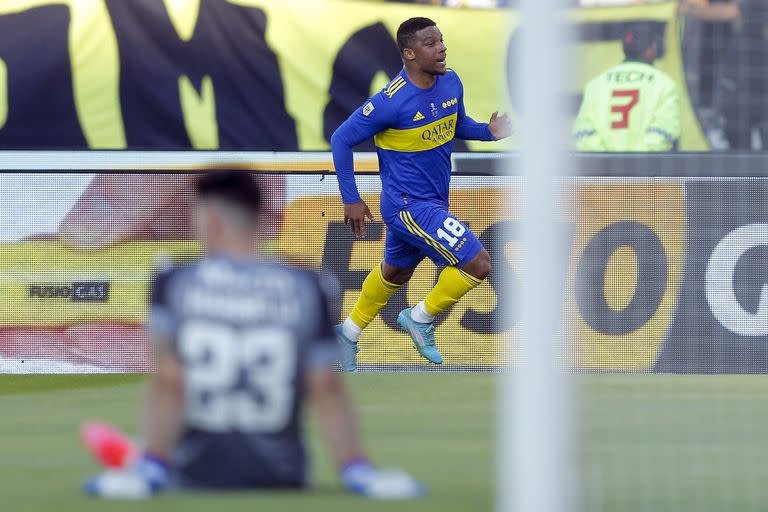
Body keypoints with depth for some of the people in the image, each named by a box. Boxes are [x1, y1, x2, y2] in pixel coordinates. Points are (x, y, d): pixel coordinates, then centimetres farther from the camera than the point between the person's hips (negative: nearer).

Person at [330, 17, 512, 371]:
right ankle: (421, 318, 7)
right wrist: (351, 200, -13)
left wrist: (489, 131, -6)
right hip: (408, 205, -8)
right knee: (477, 264, -14)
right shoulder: (391, 102, -25)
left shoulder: (450, 83, -3)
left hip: (434, 201, 8)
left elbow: (458, 125, 16)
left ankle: (349, 333, 45)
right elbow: (342, 139, -15)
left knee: (395, 273, 26)